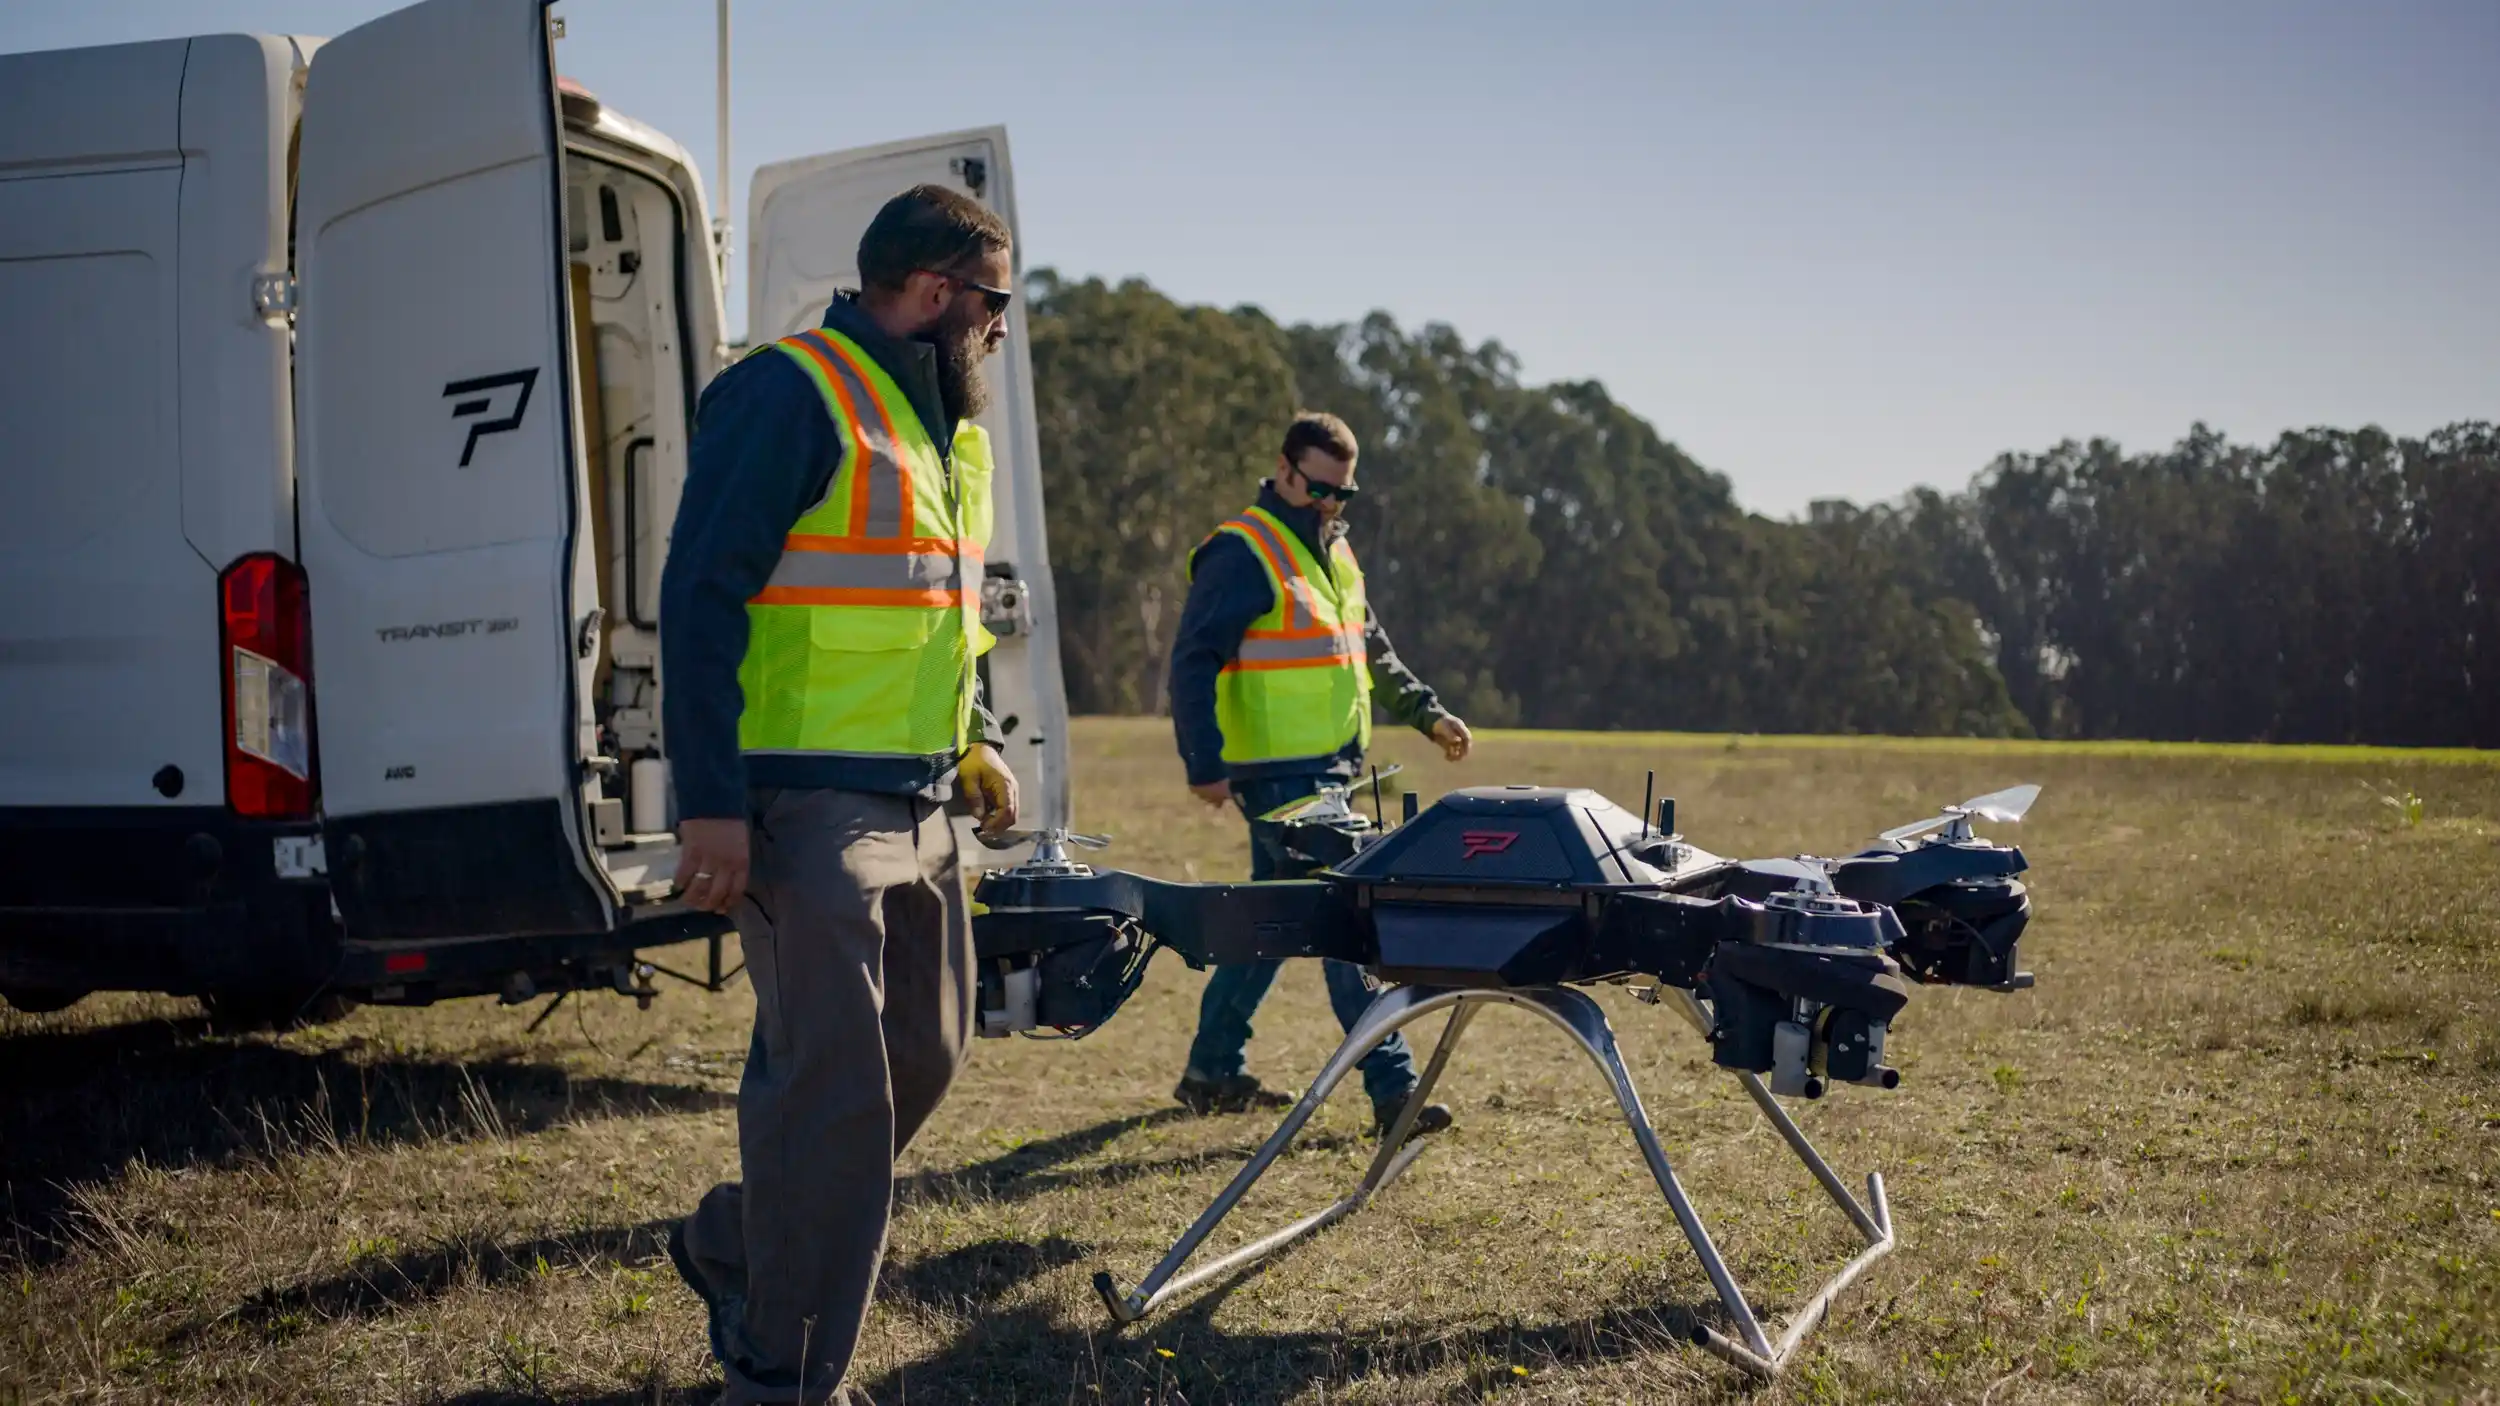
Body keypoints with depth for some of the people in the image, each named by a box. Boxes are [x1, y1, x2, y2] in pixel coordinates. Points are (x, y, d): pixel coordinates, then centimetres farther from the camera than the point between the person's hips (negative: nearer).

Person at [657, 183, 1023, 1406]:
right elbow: (701, 595, -17)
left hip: (915, 808, 10)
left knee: (923, 1056, 16)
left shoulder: (943, 428, 18)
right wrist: (710, 802, -22)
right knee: (834, 1087, -7)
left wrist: (964, 745, 17)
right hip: (809, 810, -9)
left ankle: (736, 1246, 34)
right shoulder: (790, 396, -11)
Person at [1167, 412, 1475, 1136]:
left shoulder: (1333, 551, 17)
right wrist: (1205, 764, -21)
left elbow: (1373, 650, 28)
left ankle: (1212, 1070, 26)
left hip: (1330, 770, 9)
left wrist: (1427, 712, 20)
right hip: (1281, 775, -9)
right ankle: (1393, 1088, -9)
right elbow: (1193, 661, -15)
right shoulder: (1242, 552, -10)